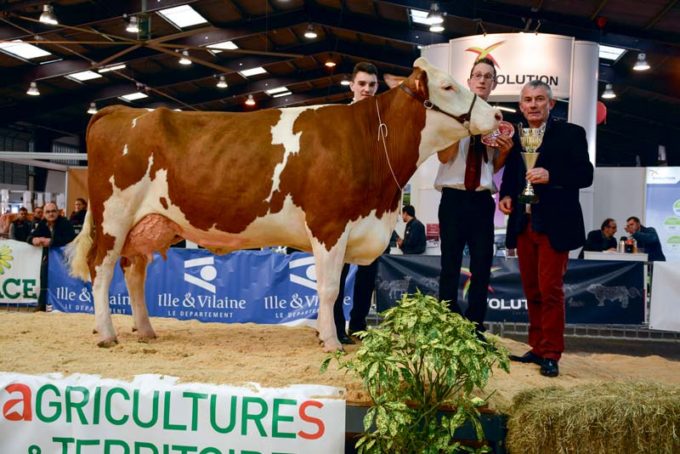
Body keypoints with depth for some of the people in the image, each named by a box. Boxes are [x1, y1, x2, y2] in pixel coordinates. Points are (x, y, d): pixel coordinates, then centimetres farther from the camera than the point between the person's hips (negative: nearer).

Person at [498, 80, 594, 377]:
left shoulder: (570, 133, -2)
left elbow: (585, 175, -9)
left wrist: (550, 176, -23)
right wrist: (505, 195, 1)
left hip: (554, 226, -5)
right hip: (522, 224, 5)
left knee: (550, 290, -4)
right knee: (531, 291, 10)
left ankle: (551, 355, 4)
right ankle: (538, 348, 20)